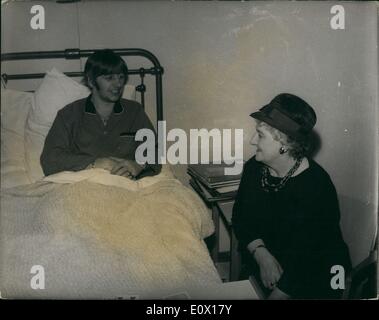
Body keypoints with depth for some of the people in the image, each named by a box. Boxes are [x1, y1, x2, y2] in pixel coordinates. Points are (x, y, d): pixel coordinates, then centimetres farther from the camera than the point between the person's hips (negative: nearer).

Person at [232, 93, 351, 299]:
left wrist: (276, 295, -26)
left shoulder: (316, 188, -22)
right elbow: (240, 219, 1)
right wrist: (262, 256, -15)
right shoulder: (254, 168, -3)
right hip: (258, 271, 5)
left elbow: (305, 261, -24)